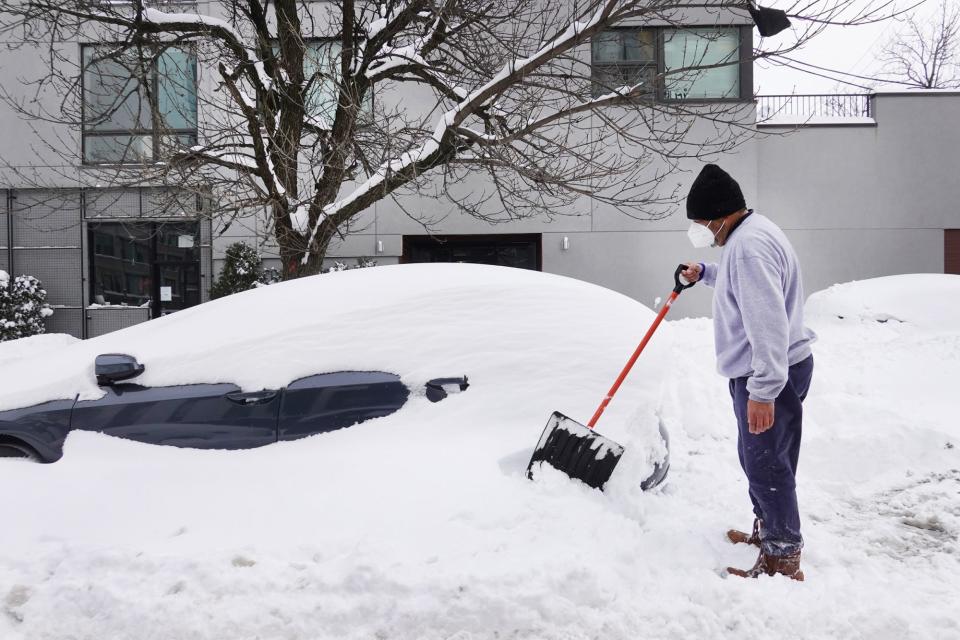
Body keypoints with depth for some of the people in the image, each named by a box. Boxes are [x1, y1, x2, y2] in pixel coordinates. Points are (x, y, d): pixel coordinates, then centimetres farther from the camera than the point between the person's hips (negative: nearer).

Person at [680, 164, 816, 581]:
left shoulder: (749, 245, -23)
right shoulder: (747, 235, 12)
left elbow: (769, 322, -30)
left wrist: (763, 390, -32)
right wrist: (705, 273, 28)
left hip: (771, 375, -11)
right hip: (765, 372, 11)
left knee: (766, 464, -3)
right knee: (760, 459, 21)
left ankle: (783, 560, 8)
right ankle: (766, 530, 37)